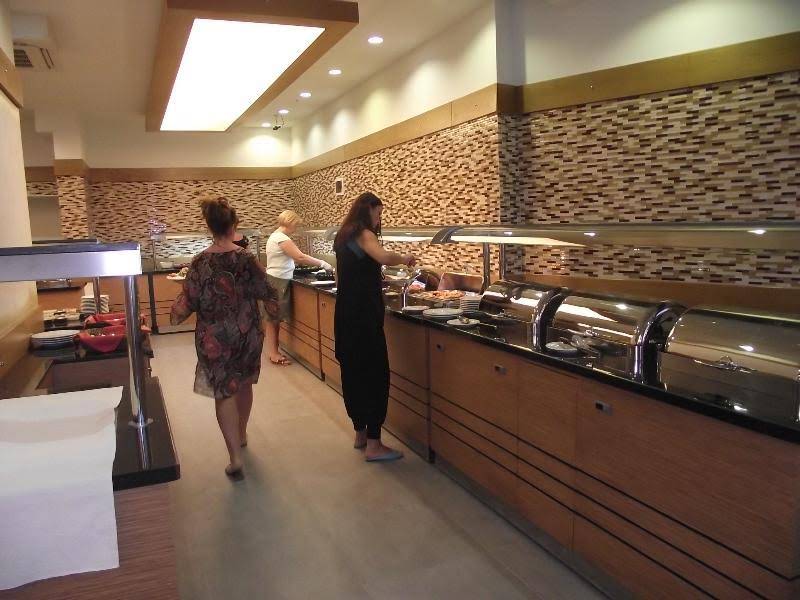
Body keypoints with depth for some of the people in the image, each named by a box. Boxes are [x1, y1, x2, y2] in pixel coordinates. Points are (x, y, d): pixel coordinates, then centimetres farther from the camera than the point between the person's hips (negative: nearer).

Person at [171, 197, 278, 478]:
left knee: (224, 391, 4)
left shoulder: (200, 263, -9)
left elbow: (189, 300, -6)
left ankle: (235, 457, -2)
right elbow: (266, 292, -4)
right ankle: (241, 435, 42)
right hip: (248, 333, 2)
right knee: (244, 384, 22)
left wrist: (176, 315, 14)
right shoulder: (246, 259, -9)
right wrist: (273, 304, 17)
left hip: (214, 337, -1)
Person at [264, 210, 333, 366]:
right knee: (274, 318, -2)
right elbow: (300, 257, -24)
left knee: (274, 318, 13)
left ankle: (274, 351, 19)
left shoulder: (276, 236, 16)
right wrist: (322, 263, -18)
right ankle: (274, 354, 5)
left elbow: (291, 258, 15)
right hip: (277, 282, -10)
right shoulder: (282, 238, -17)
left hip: (277, 280, 10)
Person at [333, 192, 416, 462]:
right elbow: (384, 257, -32)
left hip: (345, 314, 10)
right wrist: (404, 258, -14)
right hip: (363, 315, -9)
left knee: (353, 371, 15)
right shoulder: (363, 235, -12)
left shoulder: (343, 236, 15)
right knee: (375, 374, -5)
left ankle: (360, 433, 26)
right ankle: (373, 445, -2)